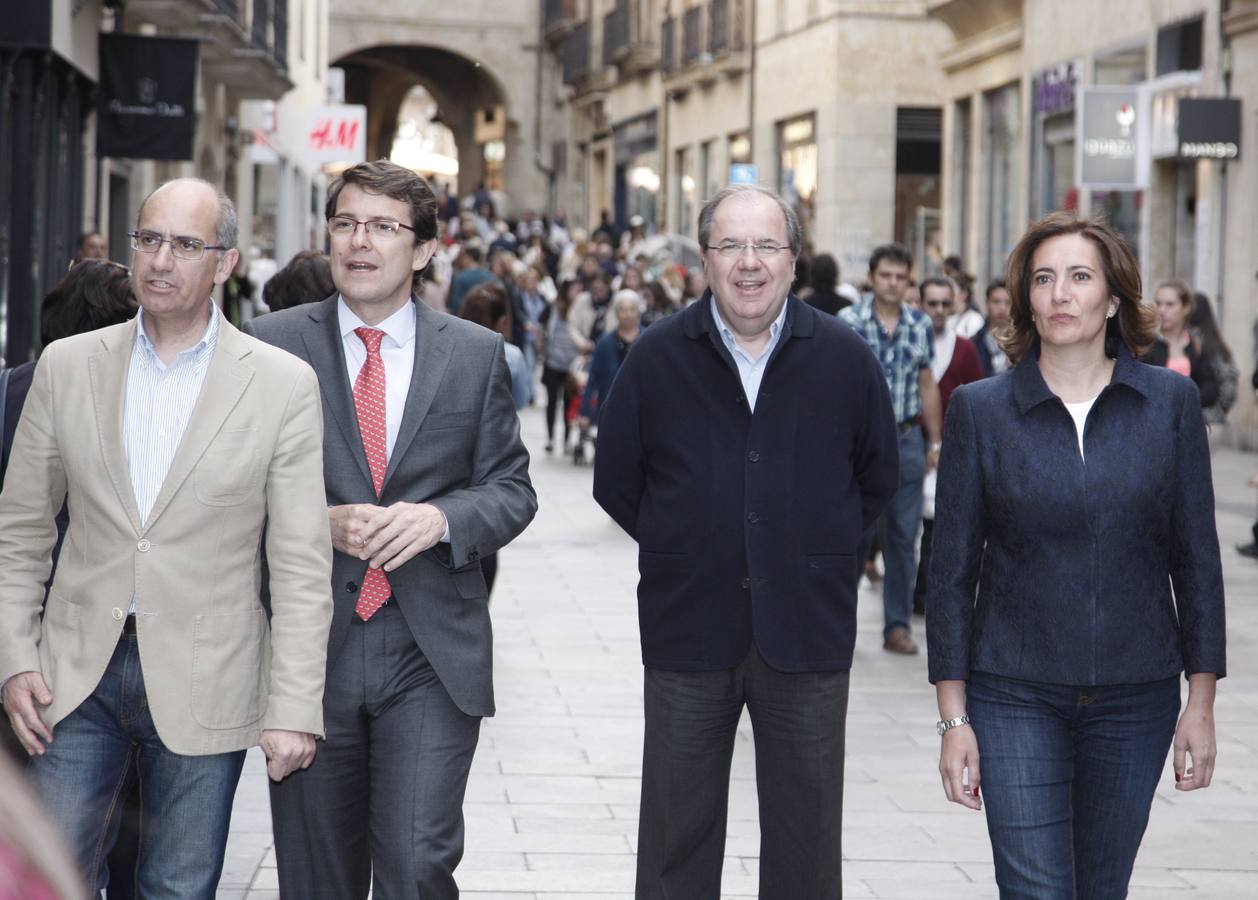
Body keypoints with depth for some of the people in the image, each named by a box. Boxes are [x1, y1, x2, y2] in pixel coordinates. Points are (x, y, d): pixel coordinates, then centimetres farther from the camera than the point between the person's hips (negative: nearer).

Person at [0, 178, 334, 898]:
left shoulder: (283, 384, -3)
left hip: (203, 686, -2)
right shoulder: (68, 365, 4)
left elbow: (302, 565, -4)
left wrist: (293, 709, -9)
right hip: (78, 675, 2)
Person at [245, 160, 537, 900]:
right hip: (311, 647, 1)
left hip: (433, 652, 0)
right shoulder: (272, 346, 3)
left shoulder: (477, 354, 6)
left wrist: (442, 517, -13)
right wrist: (319, 524, -14)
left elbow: (512, 489, 7)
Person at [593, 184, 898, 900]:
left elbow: (878, 480, 11)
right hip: (689, 630, 0)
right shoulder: (658, 357, -1)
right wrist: (683, 552, 5)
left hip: (808, 633, 0)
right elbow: (616, 482, 8)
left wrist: (819, 556, 7)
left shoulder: (846, 358, 0)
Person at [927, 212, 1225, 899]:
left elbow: (1196, 558, 4)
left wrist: (1202, 702, 2)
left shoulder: (1170, 402, 1)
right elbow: (952, 570, 1)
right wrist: (953, 719, -2)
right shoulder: (979, 410, -2)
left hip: (1135, 696, 2)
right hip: (1016, 694, -1)